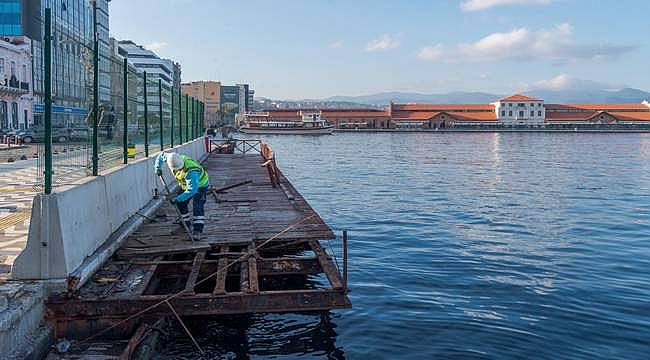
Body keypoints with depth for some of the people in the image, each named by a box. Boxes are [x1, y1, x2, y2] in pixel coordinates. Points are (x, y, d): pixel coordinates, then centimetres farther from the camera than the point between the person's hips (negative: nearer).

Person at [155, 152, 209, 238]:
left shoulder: (191, 171, -44)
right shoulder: (172, 159, -22)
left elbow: (192, 189, -48)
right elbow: (162, 155, -1)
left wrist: (177, 198, -49)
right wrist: (158, 167, -13)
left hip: (200, 184, -8)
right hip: (186, 184, 8)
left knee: (197, 206, -20)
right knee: (181, 203, 9)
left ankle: (198, 230, -22)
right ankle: (186, 224, 27)